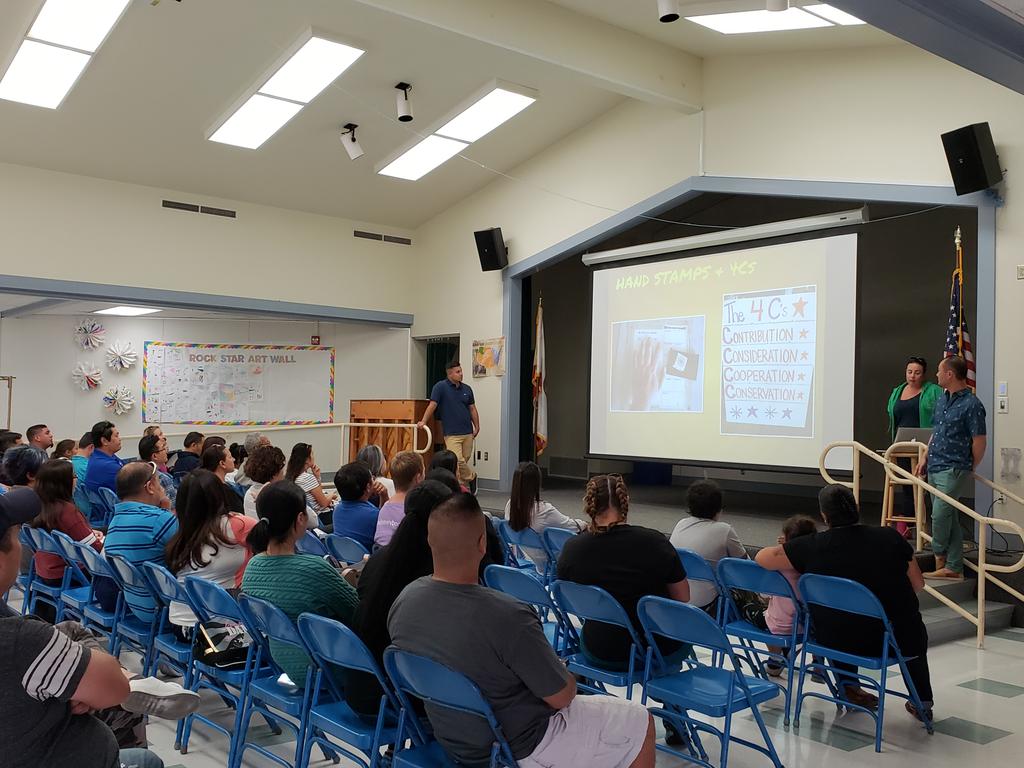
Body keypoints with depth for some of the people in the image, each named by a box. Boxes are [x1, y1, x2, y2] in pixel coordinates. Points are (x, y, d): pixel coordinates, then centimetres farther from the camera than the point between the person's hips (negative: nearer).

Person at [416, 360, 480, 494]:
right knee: (457, 461, -16)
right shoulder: (441, 387, -4)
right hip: (451, 433, -5)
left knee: (464, 461, 6)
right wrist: (423, 421, -16)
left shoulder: (467, 389, 11)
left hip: (468, 432, 5)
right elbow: (432, 405, -8)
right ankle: (471, 477, 8)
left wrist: (477, 427, 12)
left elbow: (472, 409, 16)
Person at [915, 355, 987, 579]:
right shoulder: (942, 400, 13)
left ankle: (940, 558, 12)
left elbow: (979, 442, -11)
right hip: (935, 467, 8)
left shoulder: (971, 405, -14)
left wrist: (969, 470, -2)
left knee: (940, 514, -11)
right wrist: (925, 459, 15)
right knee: (949, 518, 11)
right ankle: (954, 568, 17)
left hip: (954, 470, -8)